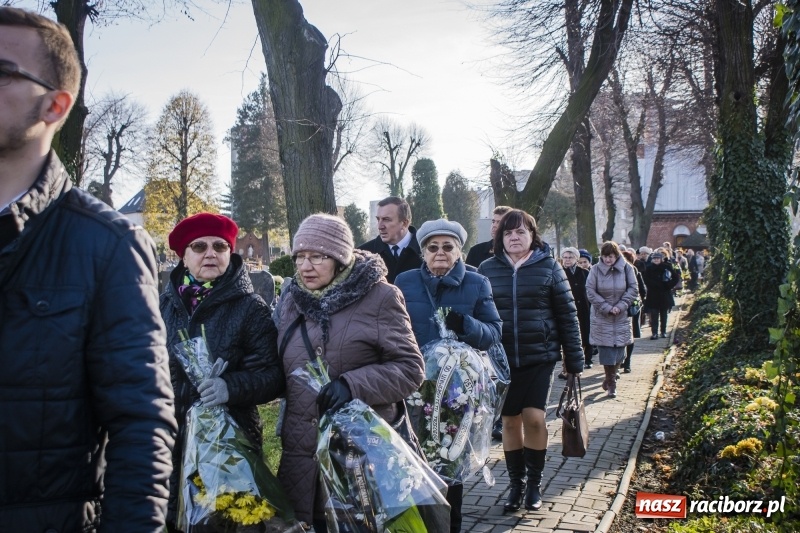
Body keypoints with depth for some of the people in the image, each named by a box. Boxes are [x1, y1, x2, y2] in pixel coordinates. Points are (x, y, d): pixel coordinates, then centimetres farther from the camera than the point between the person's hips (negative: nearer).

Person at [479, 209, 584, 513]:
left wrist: (574, 360, 1)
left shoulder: (548, 267, 0)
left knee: (534, 418, -8)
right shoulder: (488, 269, 3)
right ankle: (515, 484, 23)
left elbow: (567, 315, 2)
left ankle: (535, 483, 13)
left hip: (540, 356, -1)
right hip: (502, 359, 2)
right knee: (510, 421, 7)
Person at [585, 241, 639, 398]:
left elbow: (633, 289, -2)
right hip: (602, 317, -1)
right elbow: (590, 292, -8)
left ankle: (610, 380, 24)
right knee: (606, 350, -2)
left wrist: (620, 306, -13)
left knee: (619, 352, 4)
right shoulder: (595, 270, -6)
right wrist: (607, 307, -14)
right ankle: (611, 383, 11)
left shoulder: (627, 268, -2)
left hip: (622, 317, 1)